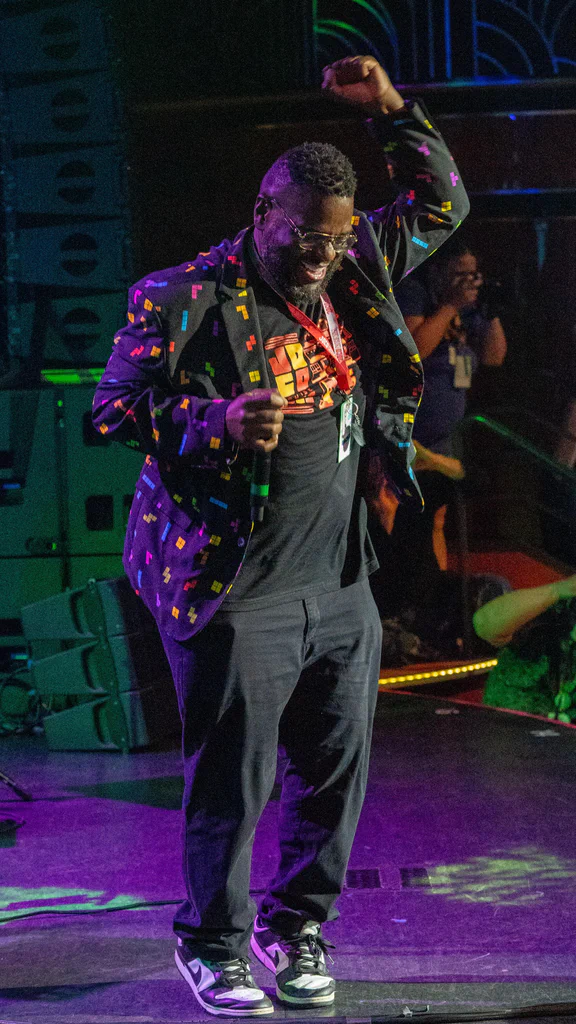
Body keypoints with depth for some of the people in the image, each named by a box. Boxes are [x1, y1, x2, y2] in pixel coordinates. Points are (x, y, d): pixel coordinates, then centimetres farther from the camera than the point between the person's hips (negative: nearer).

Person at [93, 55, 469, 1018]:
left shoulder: (354, 273, 9)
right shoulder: (185, 297, -8)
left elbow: (440, 206, 20)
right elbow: (113, 407, -9)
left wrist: (390, 109, 7)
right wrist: (216, 421, -26)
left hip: (340, 584, 6)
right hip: (234, 589, -6)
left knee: (336, 768, 11)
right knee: (233, 778, 0)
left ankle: (297, 925, 30)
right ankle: (213, 942, 20)